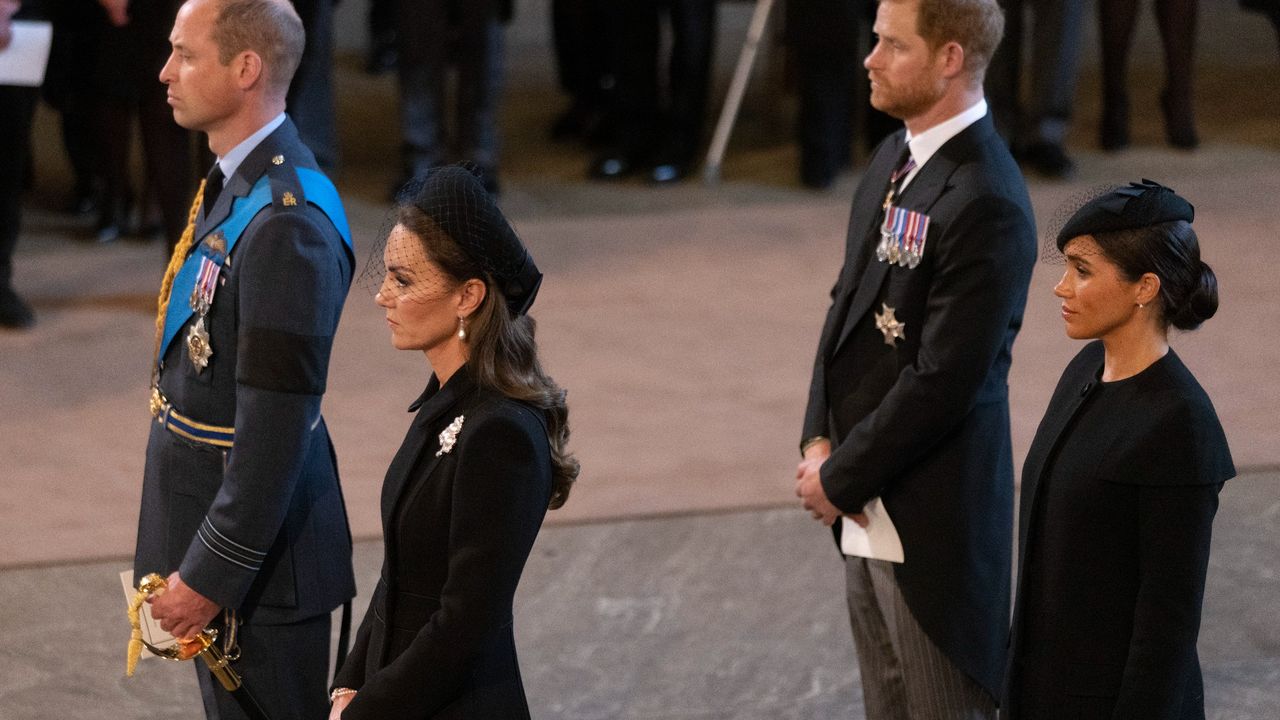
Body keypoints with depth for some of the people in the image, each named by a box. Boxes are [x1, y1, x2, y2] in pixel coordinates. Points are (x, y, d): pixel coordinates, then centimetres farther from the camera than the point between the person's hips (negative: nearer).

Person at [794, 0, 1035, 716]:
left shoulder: (986, 204, -23)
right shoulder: (895, 157, 6)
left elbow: (943, 382, -23)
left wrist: (840, 478, -14)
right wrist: (821, 440, 2)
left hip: (931, 517, -9)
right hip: (870, 501, 9)